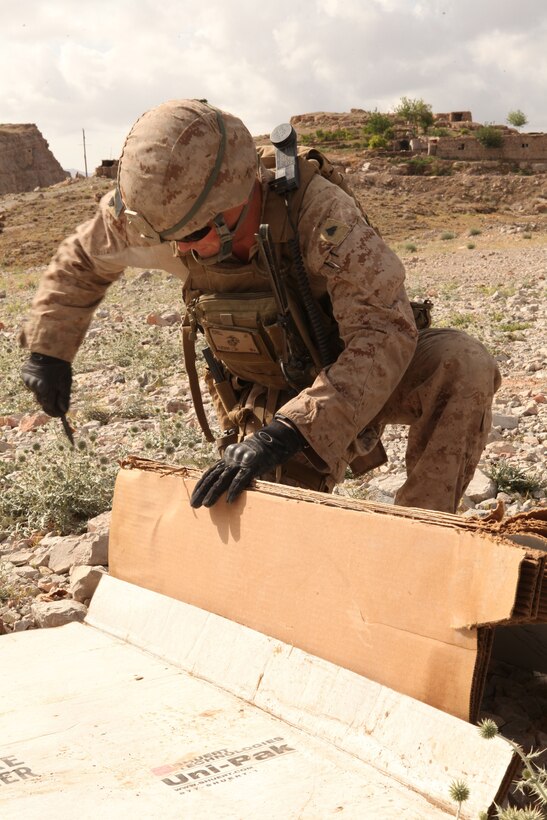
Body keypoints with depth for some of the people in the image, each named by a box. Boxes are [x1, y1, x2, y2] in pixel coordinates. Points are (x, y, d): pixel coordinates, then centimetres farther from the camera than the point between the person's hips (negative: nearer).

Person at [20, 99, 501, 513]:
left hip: (362, 377, -3)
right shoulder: (164, 211, -20)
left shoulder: (317, 208, -34)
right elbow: (82, 257, 2)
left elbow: (385, 332, -42)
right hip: (269, 402, 3)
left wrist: (289, 432, -50)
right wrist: (47, 349, 1)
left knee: (464, 364, -33)